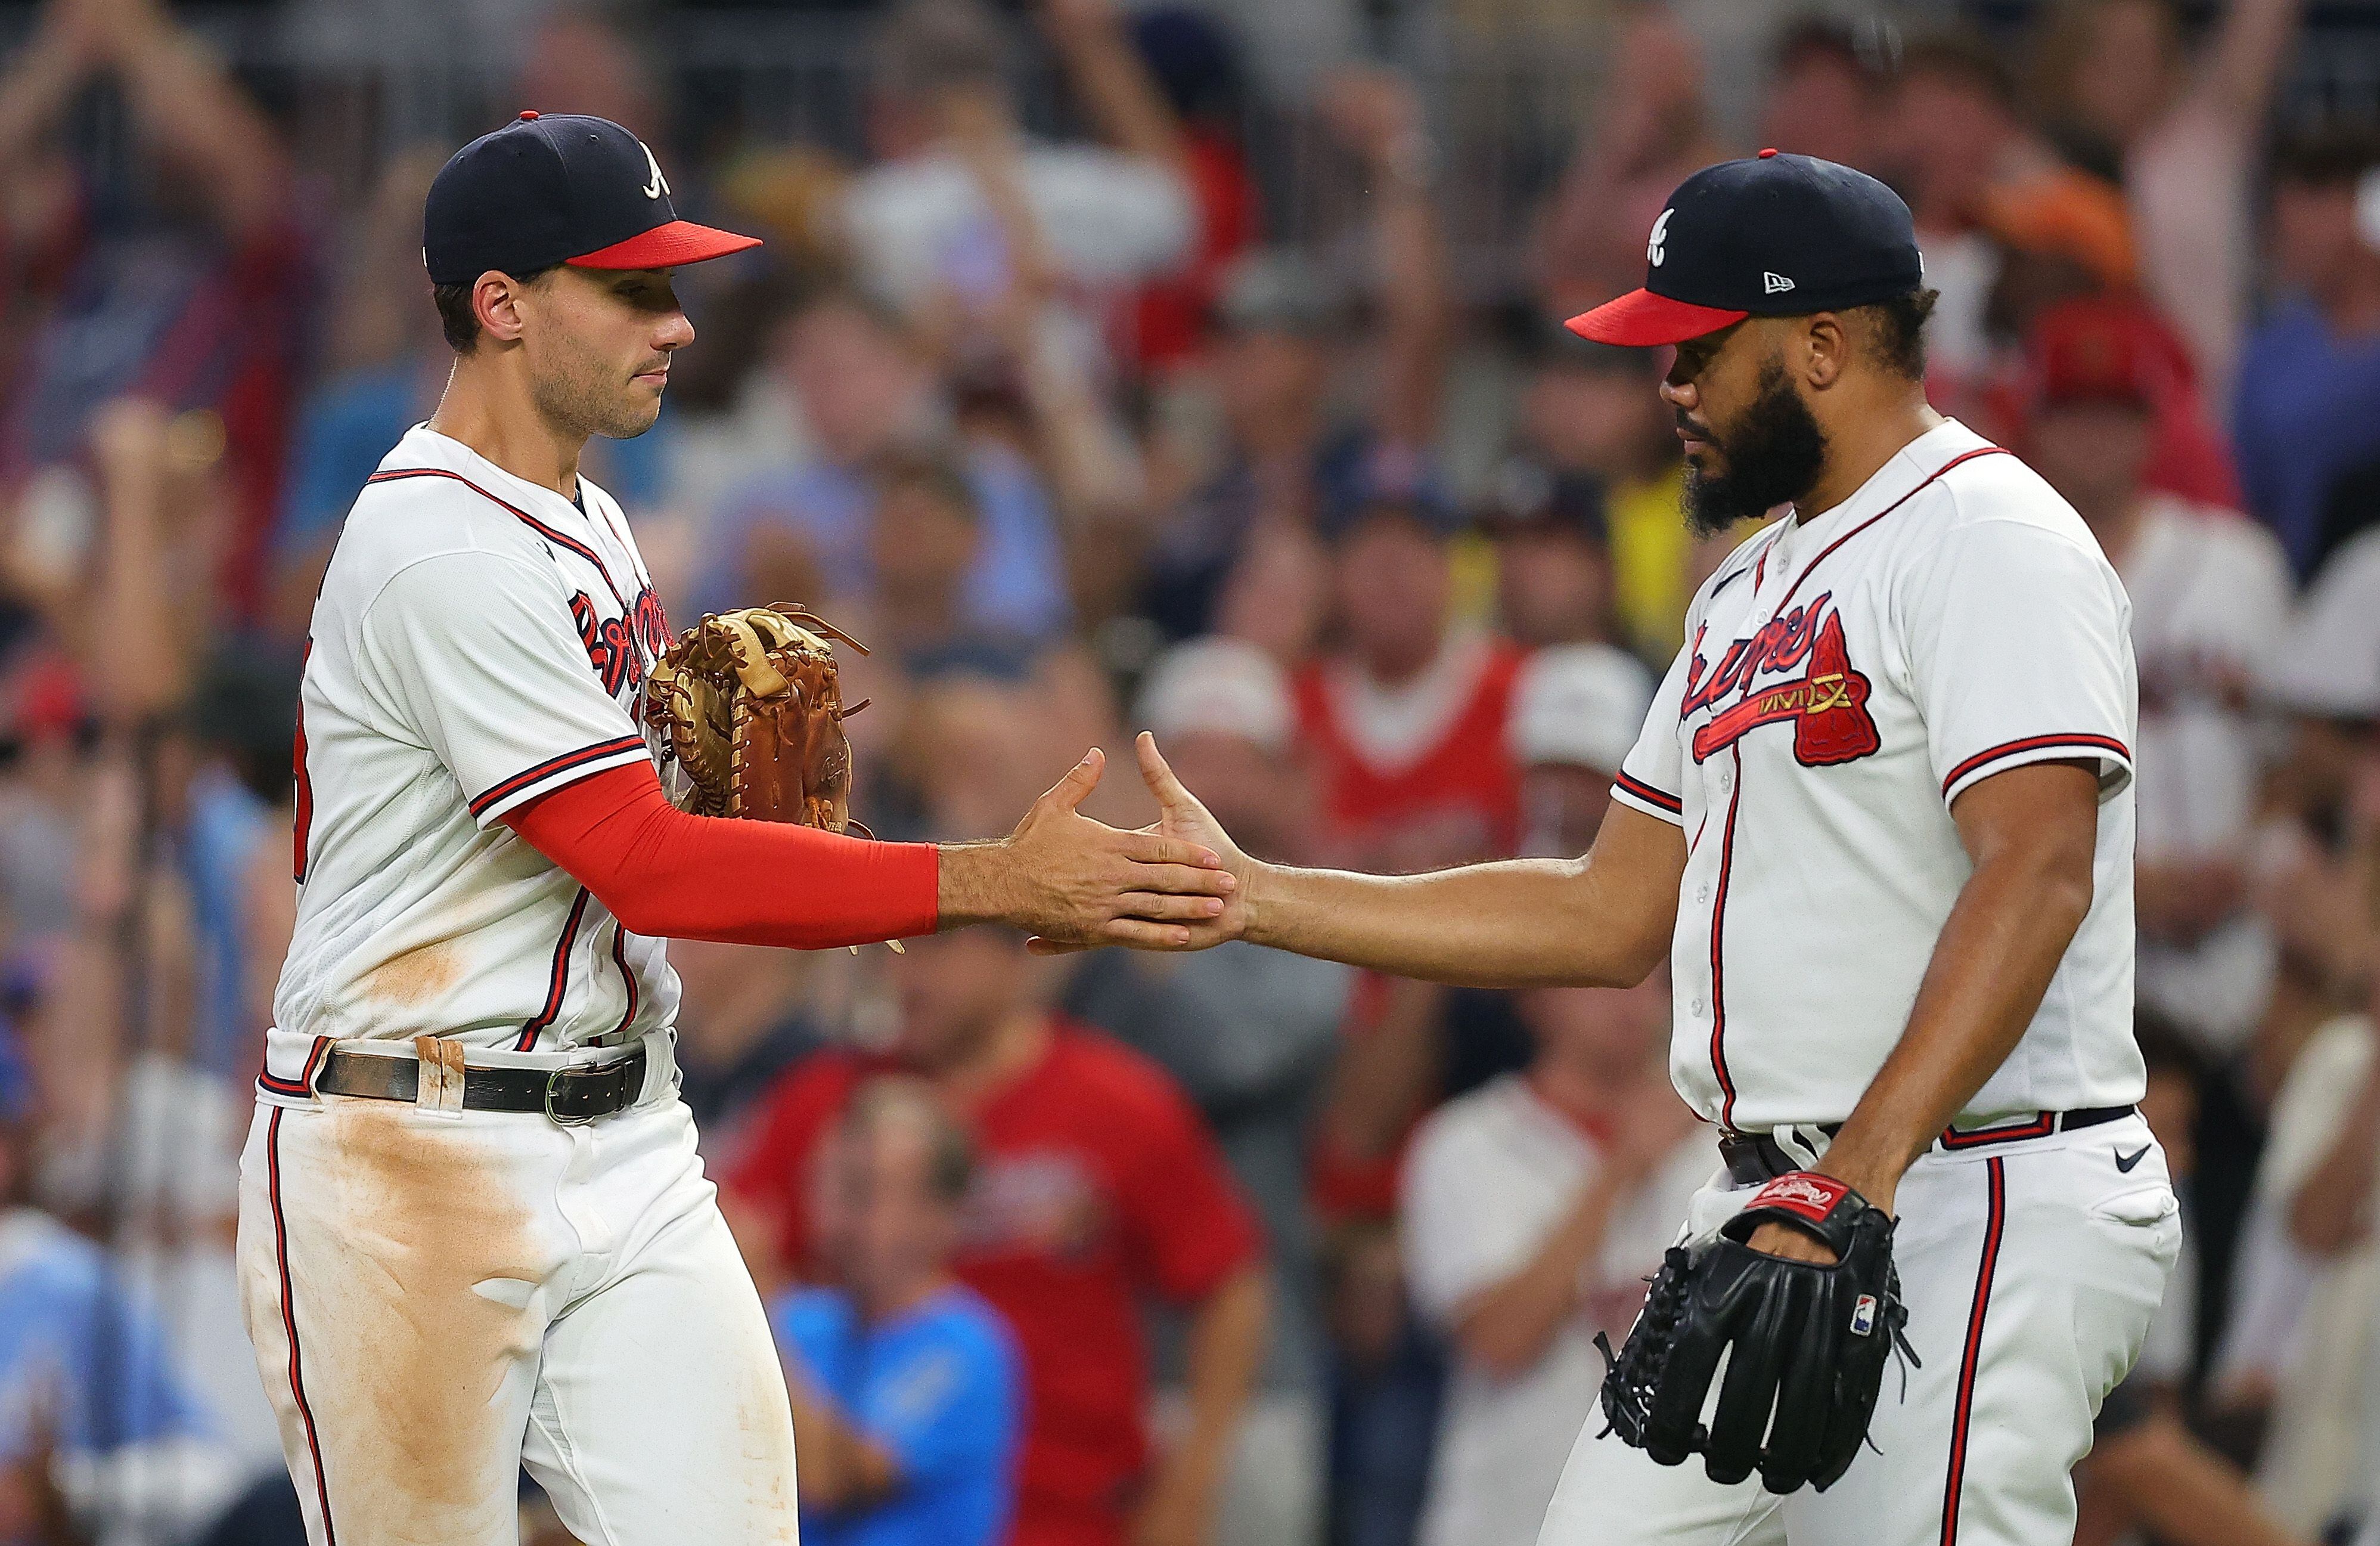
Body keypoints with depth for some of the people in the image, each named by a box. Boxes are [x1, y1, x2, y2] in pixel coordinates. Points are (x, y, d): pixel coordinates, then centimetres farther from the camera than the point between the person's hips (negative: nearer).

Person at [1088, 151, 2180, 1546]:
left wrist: (1861, 1172, -31)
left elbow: (2035, 879, -21)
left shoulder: (1990, 537, -9)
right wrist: (1255, 899, 21)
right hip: (1778, 1219, 9)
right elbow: (1614, 918, 25)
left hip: (1975, 1205, -9)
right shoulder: (1749, 598, 22)